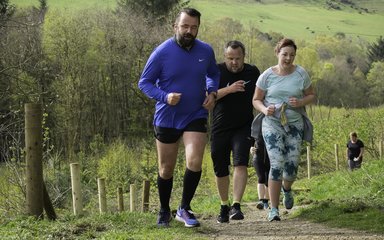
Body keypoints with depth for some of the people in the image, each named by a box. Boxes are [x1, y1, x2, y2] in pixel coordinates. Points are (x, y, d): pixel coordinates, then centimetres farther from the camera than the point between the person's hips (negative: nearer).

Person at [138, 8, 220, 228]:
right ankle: (164, 211, 32)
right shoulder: (162, 52, -14)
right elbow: (144, 82, -6)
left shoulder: (206, 51, -4)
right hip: (167, 118, -1)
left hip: (196, 117, 1)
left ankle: (185, 209, 1)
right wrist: (164, 96, -23)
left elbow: (214, 74, 17)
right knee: (166, 170, 10)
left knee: (194, 163, -18)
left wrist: (212, 92, -3)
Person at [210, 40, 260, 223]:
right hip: (220, 129, 0)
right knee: (220, 170, 8)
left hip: (243, 128, 0)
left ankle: (236, 206, -24)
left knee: (240, 164, -20)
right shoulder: (217, 71, -2)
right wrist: (228, 89, -21)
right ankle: (224, 206, 27)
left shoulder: (253, 72, 5)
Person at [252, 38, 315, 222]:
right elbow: (256, 99, 7)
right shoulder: (267, 76, -2)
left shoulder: (301, 74, 1)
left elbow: (311, 95, 11)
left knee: (292, 165, 0)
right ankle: (274, 209, -6)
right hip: (272, 124, -2)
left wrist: (301, 102, -10)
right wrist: (264, 109, -15)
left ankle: (287, 188, 39)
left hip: (295, 123, 2)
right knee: (276, 164, -14)